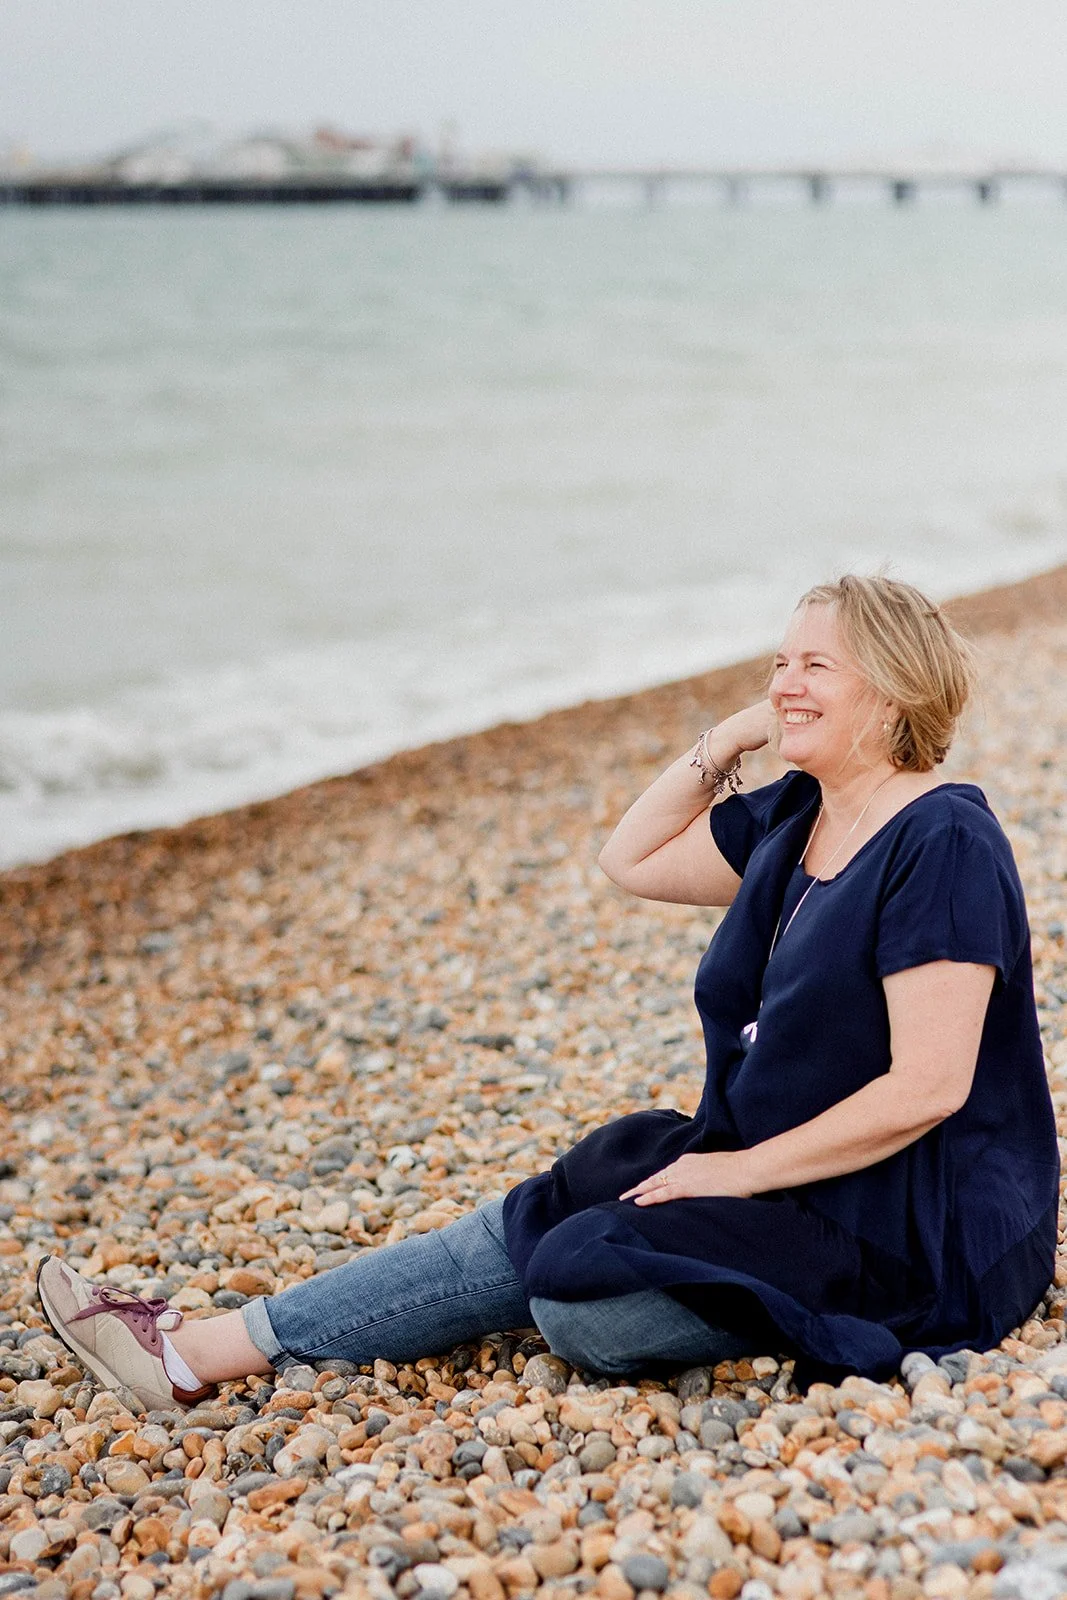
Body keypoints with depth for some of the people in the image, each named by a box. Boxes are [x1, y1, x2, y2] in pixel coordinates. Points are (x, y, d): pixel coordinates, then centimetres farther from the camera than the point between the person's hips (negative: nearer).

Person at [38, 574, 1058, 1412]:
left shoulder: (943, 845, -19)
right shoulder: (795, 818, 9)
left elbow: (928, 1087, -23)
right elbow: (632, 861, 17)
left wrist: (743, 1168, -18)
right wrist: (733, 735, 6)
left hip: (910, 1237, -9)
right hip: (781, 1176, 9)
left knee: (581, 1298, -22)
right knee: (520, 1233, -2)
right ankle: (199, 1352, -2)